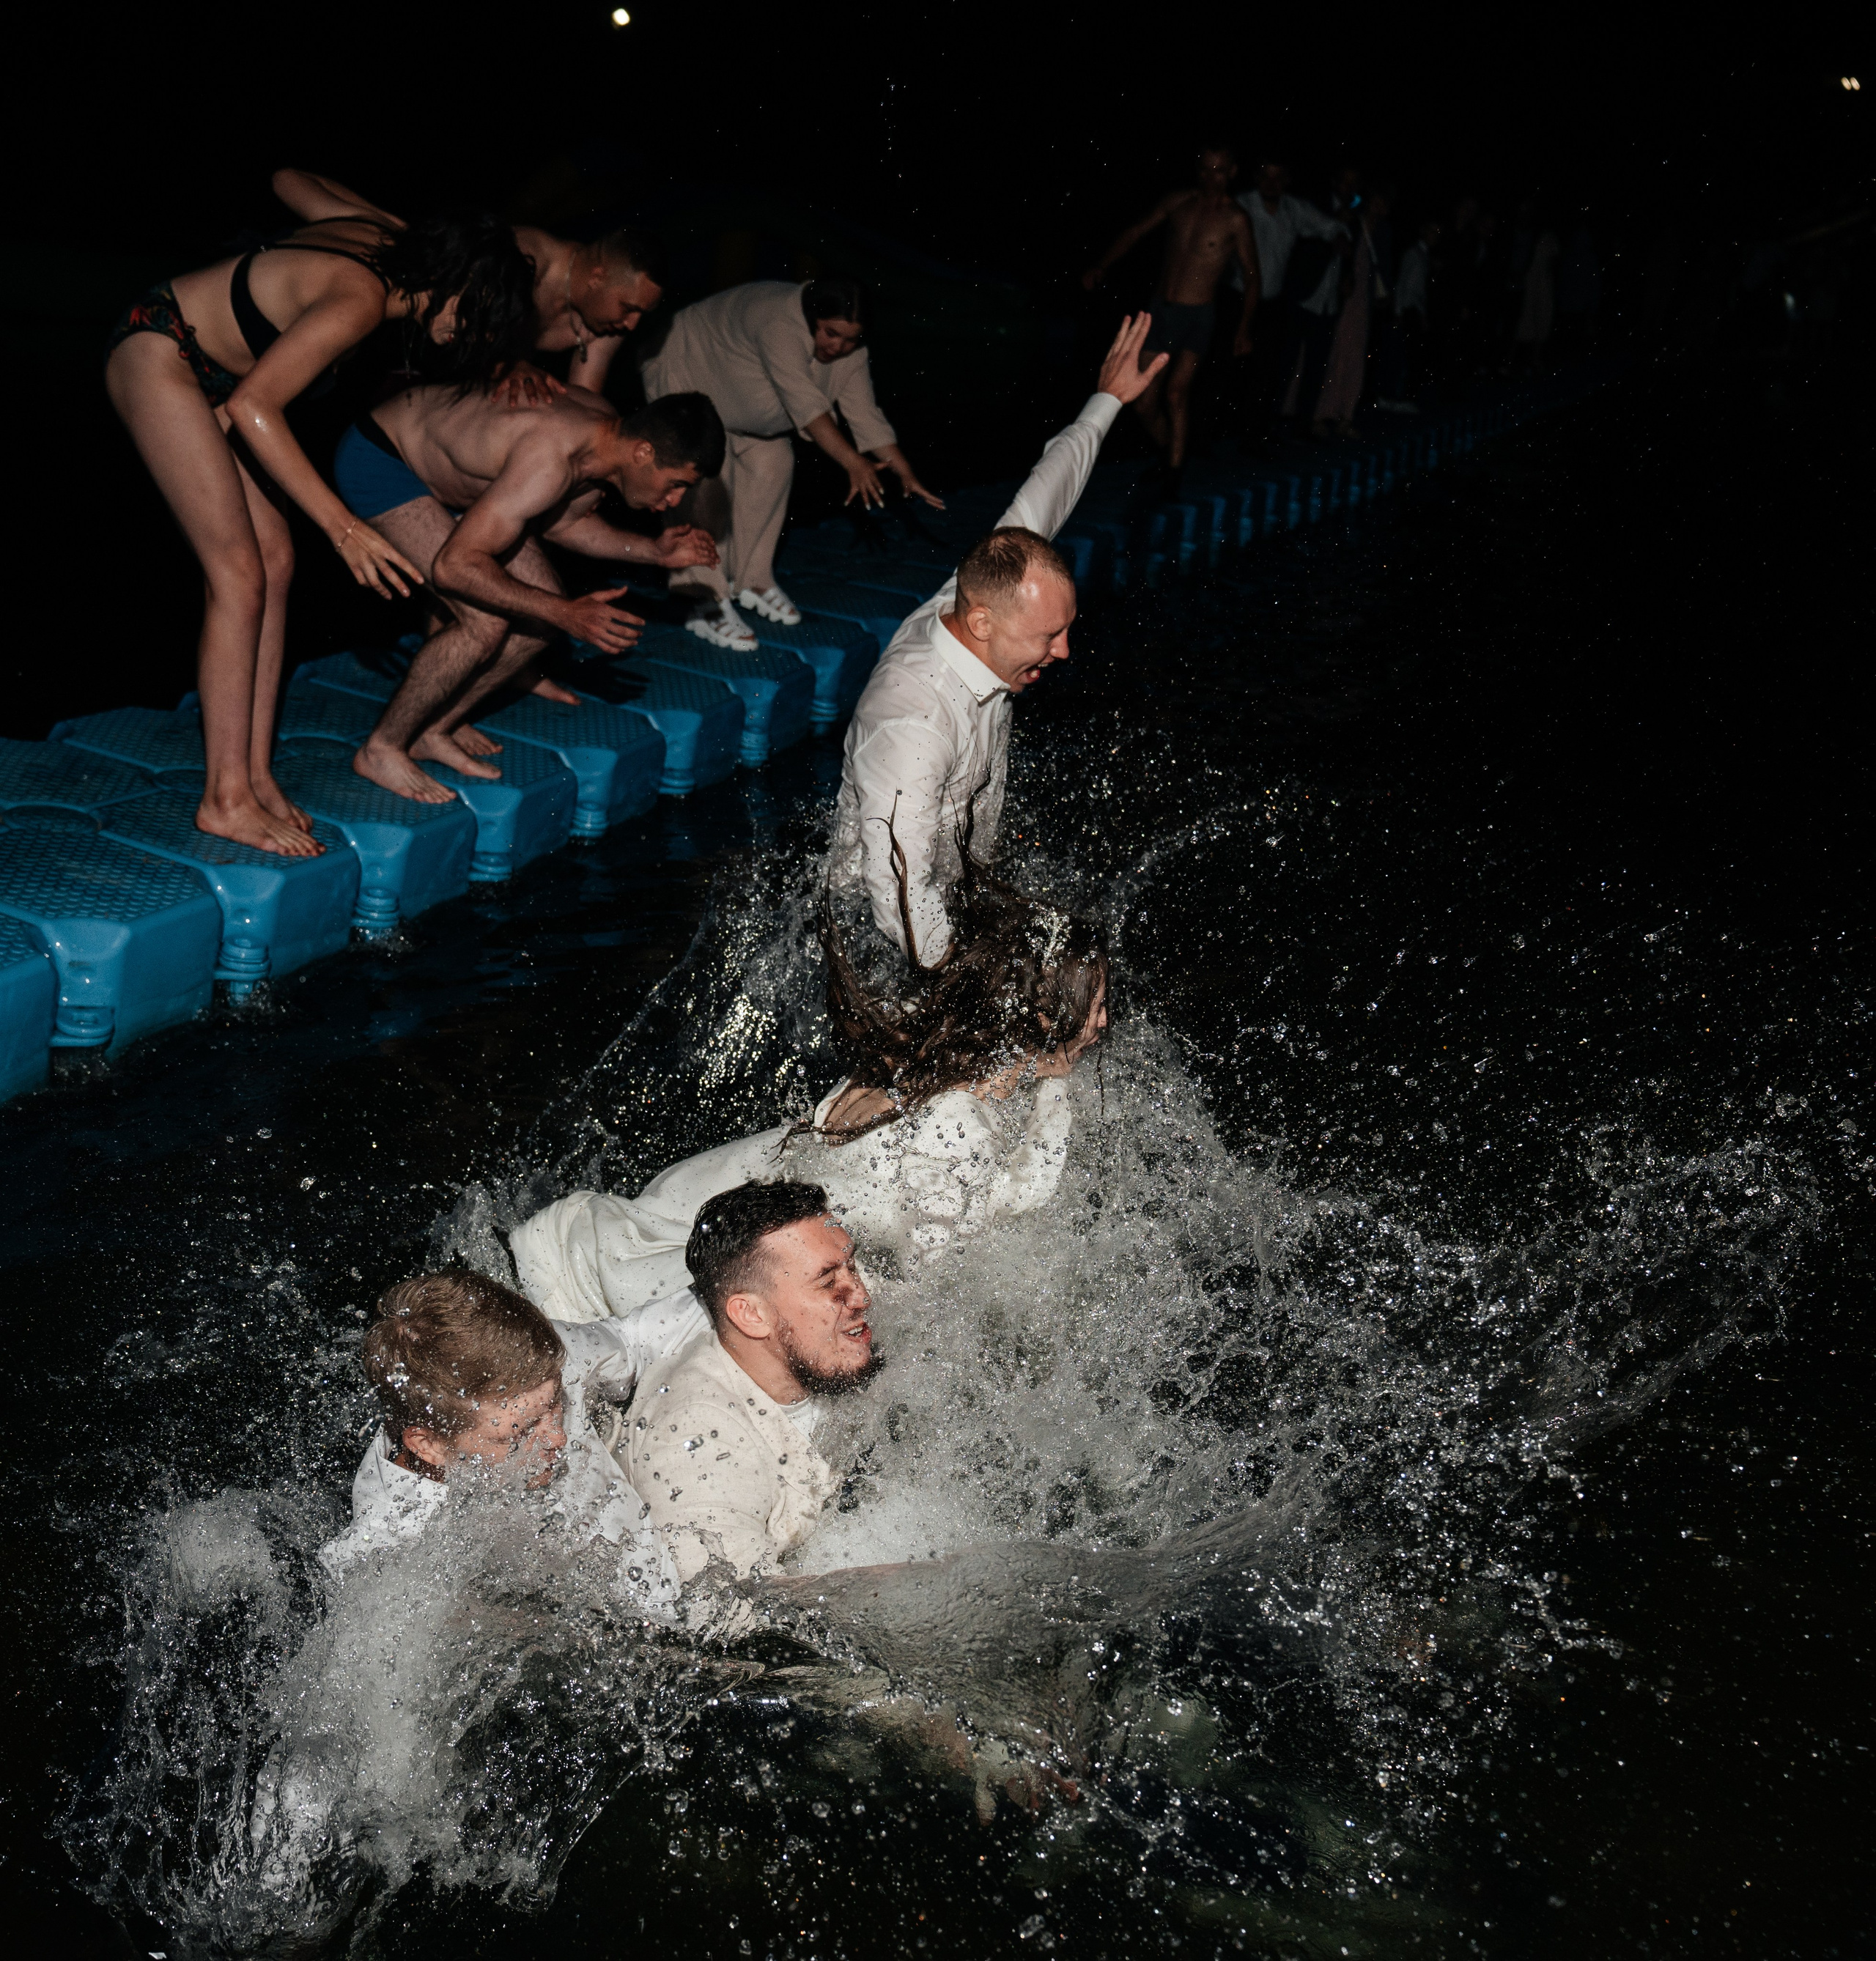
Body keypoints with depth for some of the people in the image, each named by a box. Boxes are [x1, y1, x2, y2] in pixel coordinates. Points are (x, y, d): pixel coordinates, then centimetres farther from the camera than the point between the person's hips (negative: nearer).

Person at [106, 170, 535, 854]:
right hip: (156, 356, -10)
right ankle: (226, 799, -10)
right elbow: (253, 407, -30)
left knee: (274, 558, 3)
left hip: (196, 368, 10)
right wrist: (342, 526, -29)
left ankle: (253, 773, 5)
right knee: (239, 572, -13)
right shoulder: (360, 300, -27)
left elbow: (291, 180, 18)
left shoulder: (376, 231, -2)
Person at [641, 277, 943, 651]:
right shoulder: (780, 324, -40)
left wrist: (906, 472, -19)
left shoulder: (849, 351, -14)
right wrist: (853, 463, -52)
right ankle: (705, 603, -23)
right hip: (686, 374, -9)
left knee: (772, 465, 2)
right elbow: (805, 403, -47)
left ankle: (751, 579, 15)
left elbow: (865, 413, -11)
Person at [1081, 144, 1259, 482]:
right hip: (1161, 311, 4)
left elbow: (1252, 276, 3)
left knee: (1177, 389, -22)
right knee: (1144, 402, 2)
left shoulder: (1235, 220, -2)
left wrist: (1244, 329, -4)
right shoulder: (1177, 202, 7)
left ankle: (1172, 478, -15)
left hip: (1197, 315, -4)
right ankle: (1168, 455, 28)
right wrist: (1100, 266, 0)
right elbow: (1136, 232, 12)